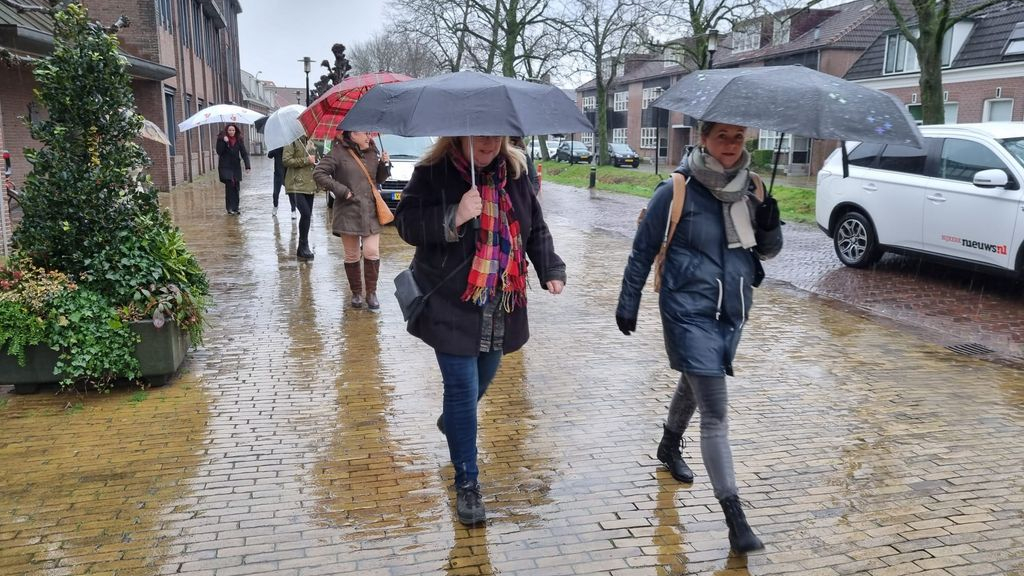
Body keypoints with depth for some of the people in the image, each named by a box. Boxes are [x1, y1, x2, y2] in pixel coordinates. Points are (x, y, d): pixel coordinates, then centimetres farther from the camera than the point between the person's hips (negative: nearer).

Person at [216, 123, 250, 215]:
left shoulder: (239, 140, 4)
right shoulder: (221, 139, -1)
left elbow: (244, 153, 1)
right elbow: (219, 152, -9)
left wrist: (247, 166, -10)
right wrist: (224, 142, -20)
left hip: (236, 167, 3)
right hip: (225, 167, -3)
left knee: (236, 187, 1)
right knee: (229, 185, -14)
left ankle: (235, 208, 8)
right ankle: (230, 207, -12)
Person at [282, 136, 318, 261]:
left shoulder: (309, 144, 18)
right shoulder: (292, 142, -5)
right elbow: (286, 160, -15)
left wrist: (316, 186, 21)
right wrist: (306, 161, -15)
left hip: (309, 187, 8)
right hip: (296, 186, -7)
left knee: (307, 216, 8)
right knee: (305, 213, -20)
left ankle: (302, 250, 17)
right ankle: (303, 248, -8)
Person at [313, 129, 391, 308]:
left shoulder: (372, 153, 11)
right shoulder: (338, 153, -6)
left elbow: (378, 178, 21)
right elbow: (319, 174, -9)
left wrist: (385, 164, 1)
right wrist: (341, 190, -14)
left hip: (371, 212, 3)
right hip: (347, 213, -3)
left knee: (372, 252, -6)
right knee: (352, 256, 6)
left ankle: (371, 293, 5)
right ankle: (356, 293, 20)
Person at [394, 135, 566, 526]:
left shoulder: (514, 172, 5)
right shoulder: (433, 172, -9)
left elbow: (535, 228, 12)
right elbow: (406, 223, -13)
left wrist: (551, 270, -1)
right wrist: (454, 218, -28)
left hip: (501, 307, 5)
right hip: (452, 306, -5)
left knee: (482, 379, 22)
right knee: (463, 390, -5)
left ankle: (451, 421, 55)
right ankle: (466, 484, 8)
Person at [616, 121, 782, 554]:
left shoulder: (750, 188, 3)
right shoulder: (676, 191, -13)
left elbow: (766, 251, 10)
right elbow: (643, 250, -5)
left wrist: (770, 226, -12)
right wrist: (628, 304, -2)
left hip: (732, 313, 6)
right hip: (690, 313, -6)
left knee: (694, 385, 27)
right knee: (715, 413, -10)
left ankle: (670, 447, 54)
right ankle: (734, 517, -6)